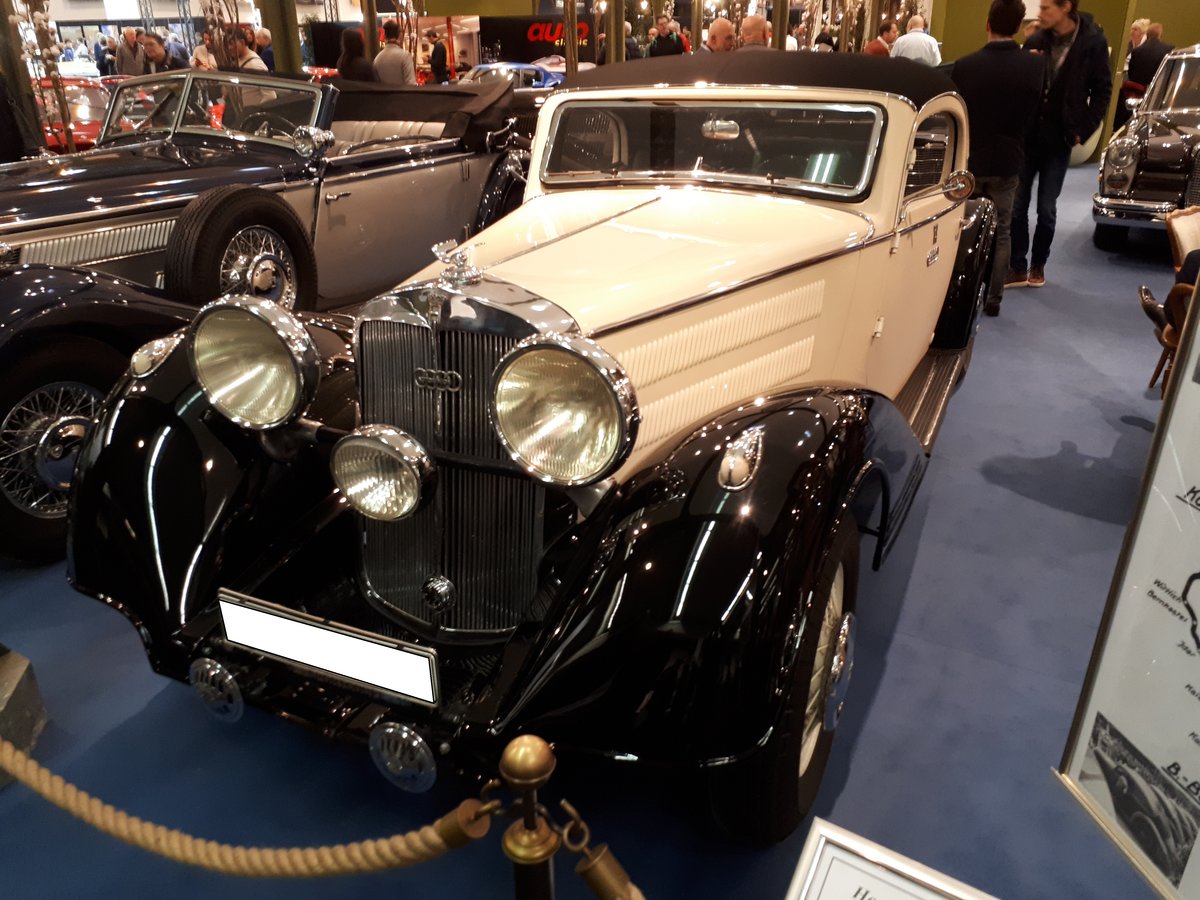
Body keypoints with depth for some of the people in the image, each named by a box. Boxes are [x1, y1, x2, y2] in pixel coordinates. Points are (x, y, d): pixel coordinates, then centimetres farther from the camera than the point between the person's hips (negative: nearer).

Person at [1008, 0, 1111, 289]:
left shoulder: (1093, 43, -6)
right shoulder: (1036, 41, 1)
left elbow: (1102, 92, -1)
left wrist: (1082, 131, -7)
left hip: (1059, 139, -2)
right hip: (1027, 135, 2)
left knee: (1047, 209, 5)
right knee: (1017, 205, 2)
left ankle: (1038, 265, 20)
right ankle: (1017, 268, 10)